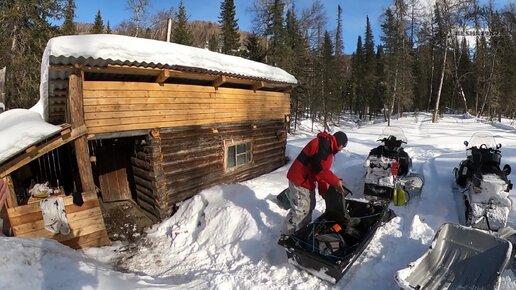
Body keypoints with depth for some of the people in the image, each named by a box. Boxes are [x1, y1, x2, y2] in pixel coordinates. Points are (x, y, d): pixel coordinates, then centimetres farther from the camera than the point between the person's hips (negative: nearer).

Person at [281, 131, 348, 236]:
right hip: (299, 181, -11)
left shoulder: (328, 147, 16)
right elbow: (318, 167, -29)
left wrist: (324, 192, 8)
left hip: (308, 181, 11)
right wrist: (335, 181, -26)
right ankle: (286, 234, 9)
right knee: (300, 210, -6)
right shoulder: (324, 143, -18)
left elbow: (323, 170, 15)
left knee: (309, 207, 20)